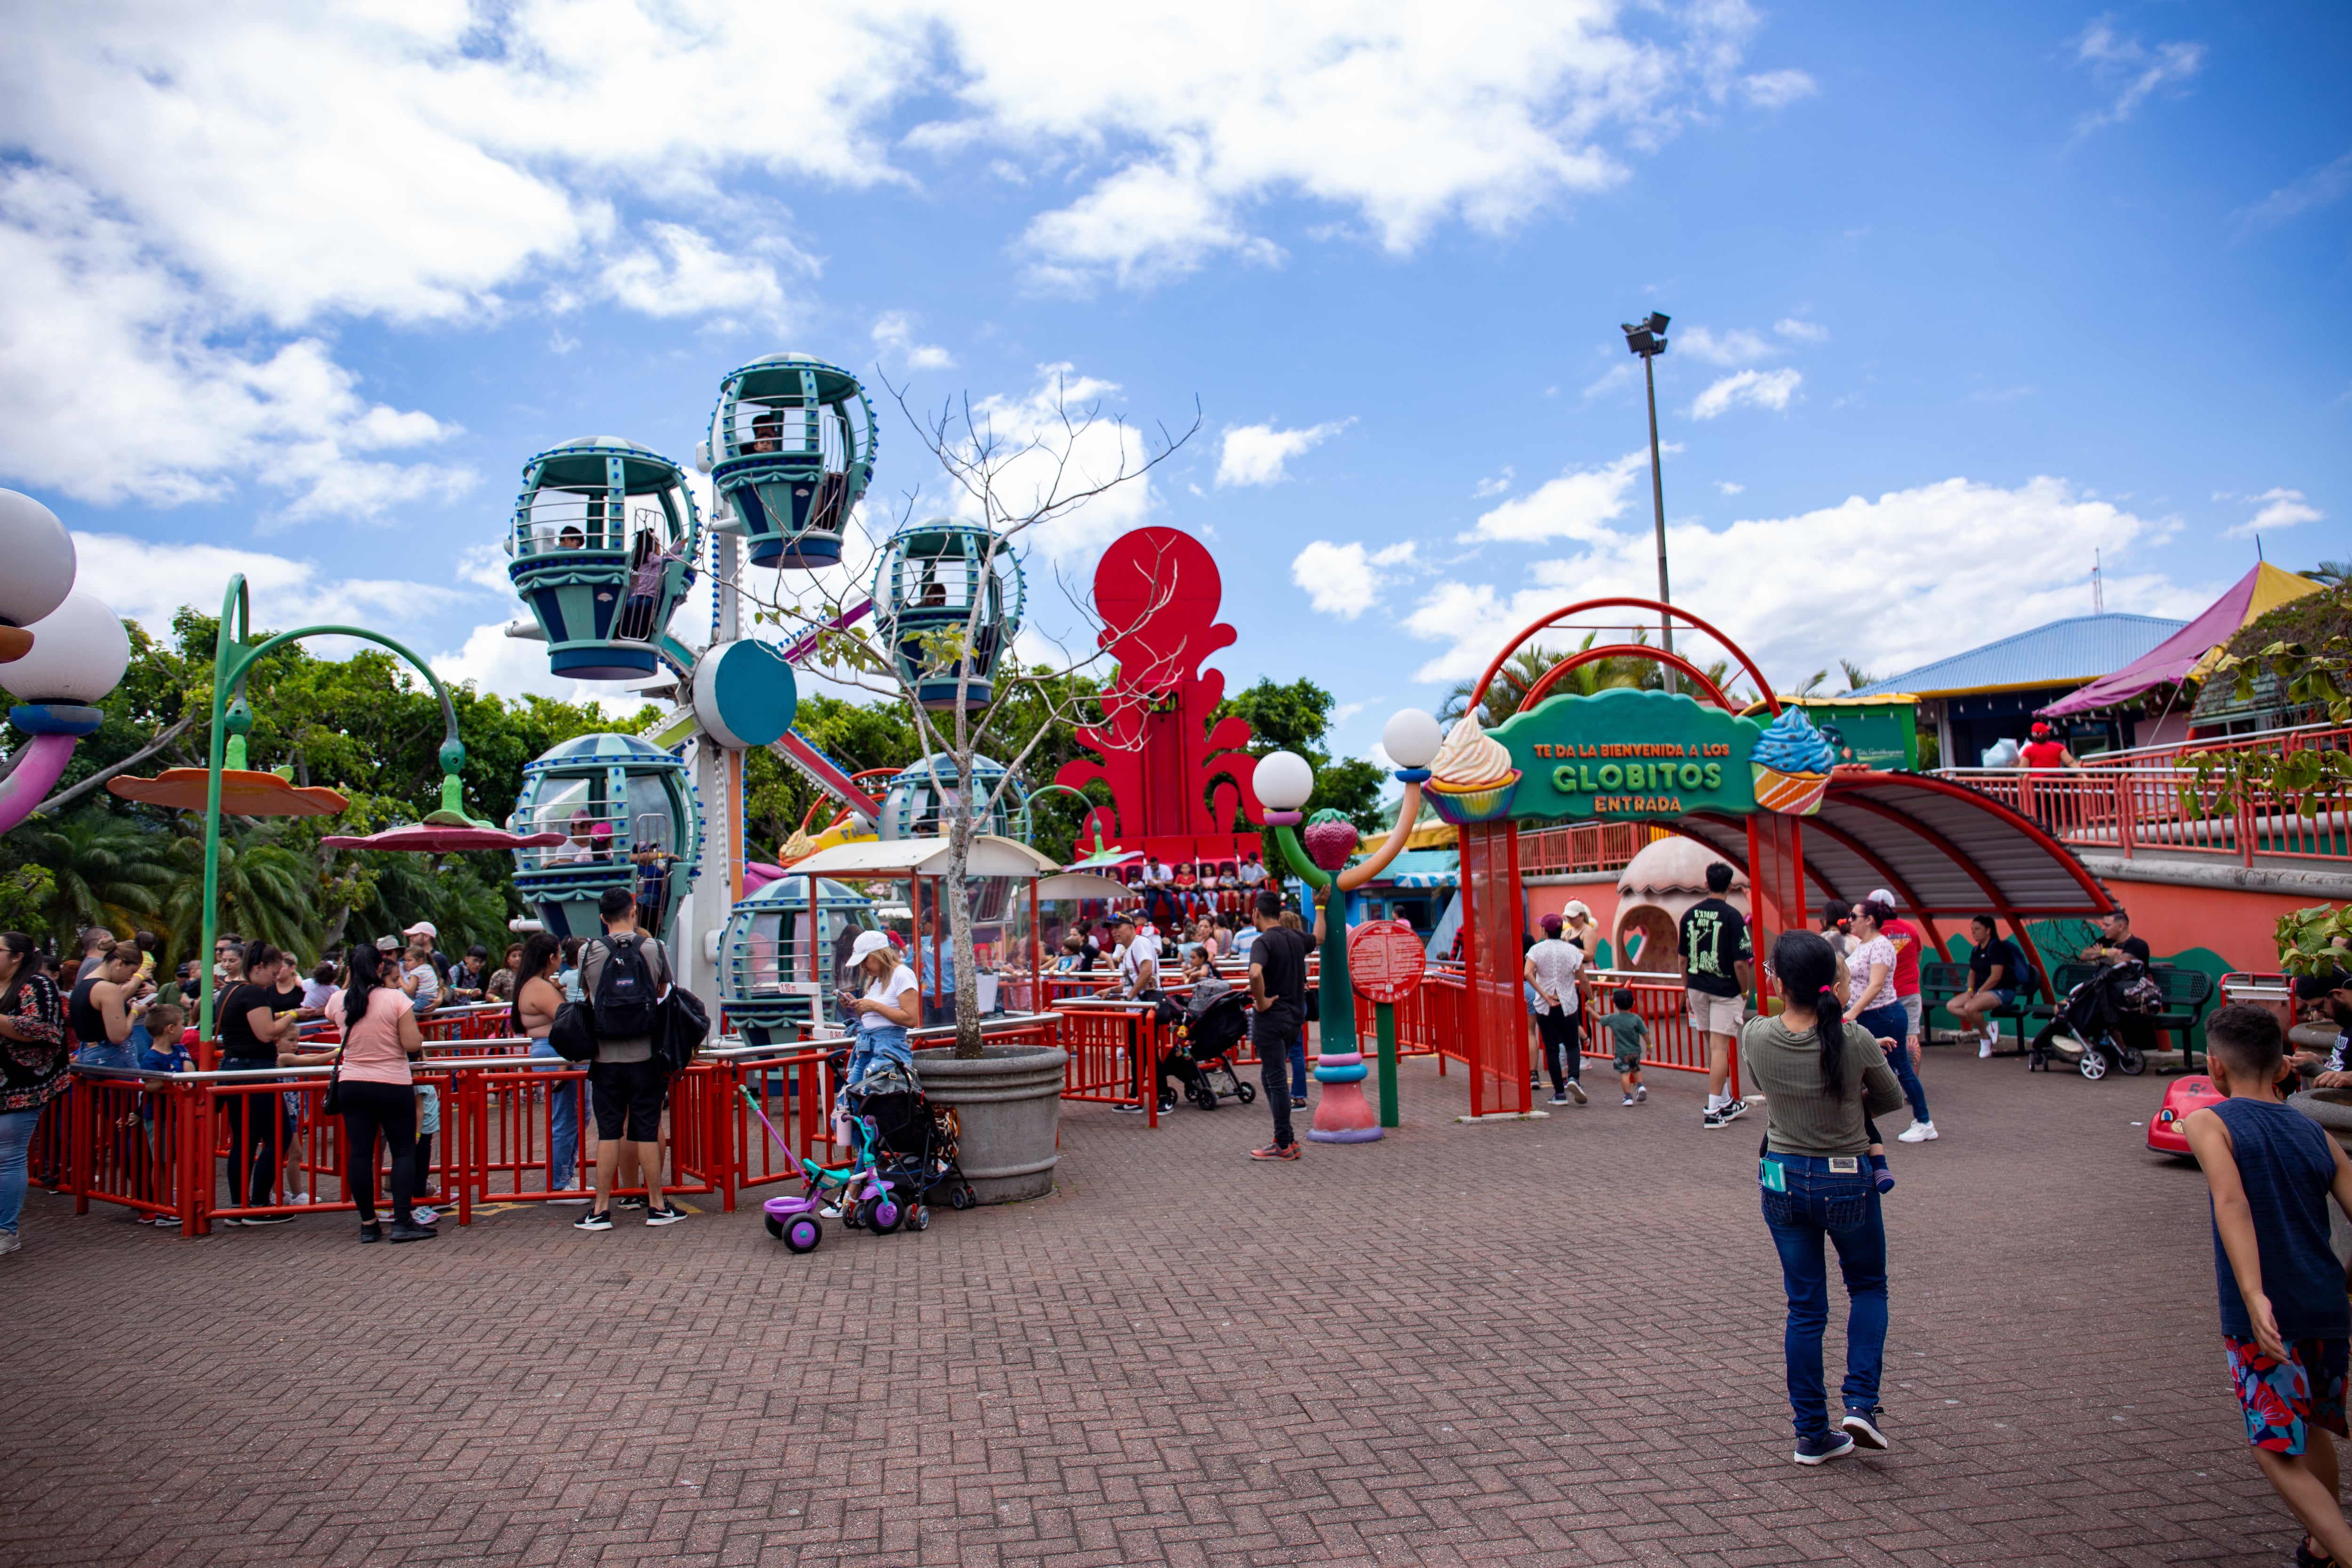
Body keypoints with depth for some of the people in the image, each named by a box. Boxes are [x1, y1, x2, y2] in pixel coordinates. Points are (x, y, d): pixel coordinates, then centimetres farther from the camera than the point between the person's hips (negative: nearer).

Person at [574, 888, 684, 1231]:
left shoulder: (590, 952, -3)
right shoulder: (654, 948, -3)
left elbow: (587, 993, 13)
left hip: (605, 1057, 1)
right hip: (645, 1055, -1)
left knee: (608, 1132, 6)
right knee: (647, 1131, 5)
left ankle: (602, 1210, 11)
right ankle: (657, 1206, 13)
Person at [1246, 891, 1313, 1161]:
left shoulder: (1264, 942, -16)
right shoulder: (1297, 938, 7)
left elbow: (1255, 973, -35)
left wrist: (1261, 1002, -22)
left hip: (1271, 1018, -8)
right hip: (1295, 1016, 8)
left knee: (1277, 1081, -1)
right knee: (1270, 1077, 19)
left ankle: (1284, 1145, 5)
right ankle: (1286, 1139, 22)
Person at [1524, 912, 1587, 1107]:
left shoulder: (1537, 950, -4)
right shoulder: (1572, 950, -2)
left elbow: (1528, 973, -19)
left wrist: (1544, 995, -15)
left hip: (1544, 1007, -1)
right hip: (1568, 1005, 1)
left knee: (1552, 1048, 6)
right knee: (1572, 1044, 14)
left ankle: (1559, 1093, 6)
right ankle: (1574, 1078, -13)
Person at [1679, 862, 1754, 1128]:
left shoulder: (1690, 914, 2)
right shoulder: (1732, 916, -13)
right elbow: (1741, 962, -16)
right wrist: (1745, 991, 0)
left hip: (1697, 987, 5)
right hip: (1725, 989, -5)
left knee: (1713, 1045, 17)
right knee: (1720, 1048, -2)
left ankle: (1725, 1103, 29)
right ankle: (1713, 1111, -3)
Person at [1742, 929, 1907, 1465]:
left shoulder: (1756, 1037, -14)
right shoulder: (1856, 1041, -18)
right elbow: (1893, 1099, 1)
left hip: (1782, 1180, 2)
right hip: (1847, 1183, -2)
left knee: (1804, 1309, 13)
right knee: (1868, 1287, 24)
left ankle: (1813, 1434, 20)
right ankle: (1861, 1402, 10)